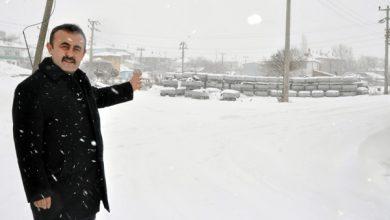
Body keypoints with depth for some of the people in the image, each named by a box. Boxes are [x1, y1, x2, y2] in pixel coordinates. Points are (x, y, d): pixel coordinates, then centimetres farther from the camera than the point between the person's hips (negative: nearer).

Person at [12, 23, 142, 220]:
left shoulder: (81, 79, 3)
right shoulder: (30, 89, -20)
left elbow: (96, 97, 27)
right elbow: (27, 147, -19)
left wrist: (128, 88, 30)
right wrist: (37, 192, -17)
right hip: (55, 190, -7)